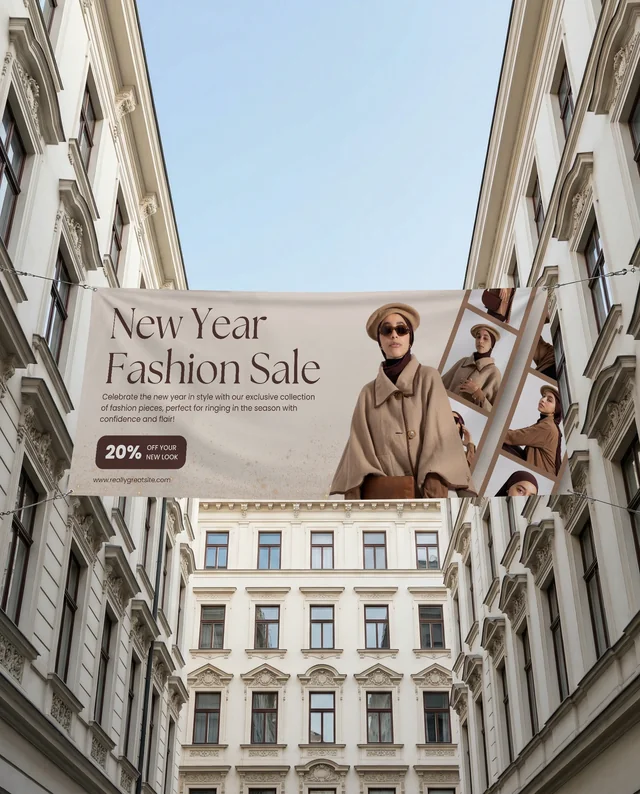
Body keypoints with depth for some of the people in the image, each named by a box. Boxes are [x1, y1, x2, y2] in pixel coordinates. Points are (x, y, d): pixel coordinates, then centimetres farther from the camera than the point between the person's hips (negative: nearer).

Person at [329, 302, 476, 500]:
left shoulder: (428, 378, 6)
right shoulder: (369, 392, 14)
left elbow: (441, 436, -4)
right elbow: (359, 447, 7)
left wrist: (435, 490, -17)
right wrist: (354, 498, -8)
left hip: (421, 493, -3)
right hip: (377, 495, 3)